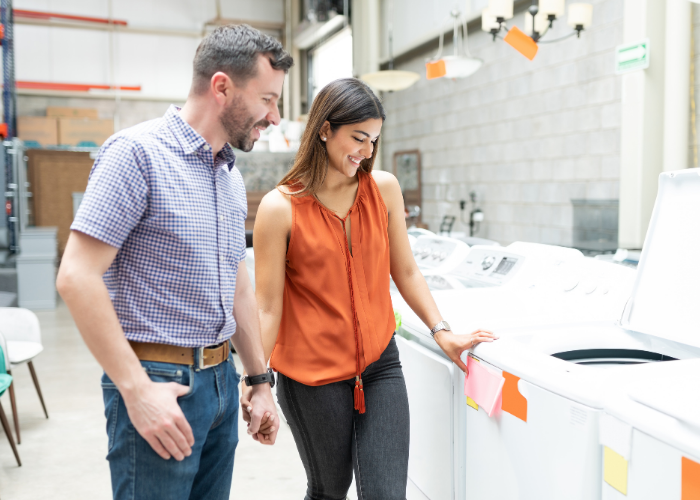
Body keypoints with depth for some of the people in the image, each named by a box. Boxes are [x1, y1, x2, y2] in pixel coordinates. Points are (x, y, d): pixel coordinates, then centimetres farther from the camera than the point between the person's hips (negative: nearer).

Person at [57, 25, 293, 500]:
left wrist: (260, 380, 17)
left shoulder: (231, 174, 12)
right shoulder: (138, 153, -13)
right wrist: (137, 389, -20)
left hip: (221, 378, 8)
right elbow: (77, 277, -19)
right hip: (159, 381, -7)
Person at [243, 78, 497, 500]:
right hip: (312, 376, -2)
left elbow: (406, 272, 8)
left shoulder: (384, 188, 0)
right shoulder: (281, 208, -11)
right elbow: (268, 308, -8)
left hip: (380, 366, 3)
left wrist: (442, 332, 0)